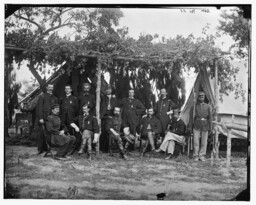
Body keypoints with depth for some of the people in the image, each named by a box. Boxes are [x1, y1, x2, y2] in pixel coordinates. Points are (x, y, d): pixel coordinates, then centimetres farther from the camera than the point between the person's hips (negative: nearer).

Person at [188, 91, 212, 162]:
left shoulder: (208, 106, 11)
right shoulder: (194, 106, 8)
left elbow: (210, 117, 8)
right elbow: (191, 117, 8)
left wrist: (210, 127, 1)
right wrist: (190, 127, 3)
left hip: (205, 125, 1)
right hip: (196, 125, -1)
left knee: (204, 141, 1)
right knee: (196, 141, -4)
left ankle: (202, 156, 9)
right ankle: (196, 156, 3)